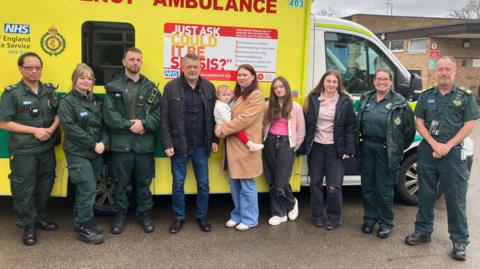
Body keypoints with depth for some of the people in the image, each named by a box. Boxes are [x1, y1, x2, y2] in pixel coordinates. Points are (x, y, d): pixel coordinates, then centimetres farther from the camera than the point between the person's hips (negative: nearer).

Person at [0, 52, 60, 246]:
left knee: (45, 187, 15)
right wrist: (34, 130, -16)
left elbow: (58, 114, 15)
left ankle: (40, 219, 32)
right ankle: (28, 226, 16)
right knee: (24, 190, 1)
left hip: (47, 149, 5)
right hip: (23, 151, -5)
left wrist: (52, 128, -7)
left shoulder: (49, 91, 7)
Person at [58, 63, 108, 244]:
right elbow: (70, 128, -15)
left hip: (96, 153, 6)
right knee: (88, 189, -9)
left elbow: (103, 124, 10)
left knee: (86, 189, 13)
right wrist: (93, 144, -16)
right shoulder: (67, 102, -6)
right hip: (78, 153, -6)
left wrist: (103, 142, -9)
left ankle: (83, 221, 26)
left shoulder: (96, 101, 12)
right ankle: (82, 228, 2)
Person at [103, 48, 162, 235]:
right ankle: (120, 214, 23)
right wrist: (129, 125, -14)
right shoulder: (113, 87, 4)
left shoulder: (151, 88, 9)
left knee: (144, 182, 11)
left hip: (144, 144, 1)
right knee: (121, 182, 8)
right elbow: (109, 115, -6)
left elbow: (158, 114, 0)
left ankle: (145, 214, 25)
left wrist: (143, 124, -16)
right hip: (121, 144, -1)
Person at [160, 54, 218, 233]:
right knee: (178, 184, 10)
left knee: (203, 183, 11)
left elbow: (213, 116, 7)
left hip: (201, 146, 2)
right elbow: (164, 119, -4)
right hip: (179, 145, -2)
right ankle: (179, 217, 26)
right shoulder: (171, 87, -5)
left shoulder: (209, 87, 2)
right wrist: (167, 144, -9)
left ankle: (202, 216, 27)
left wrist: (214, 140, 2)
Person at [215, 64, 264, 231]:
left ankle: (249, 219, 12)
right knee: (234, 182, 13)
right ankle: (238, 215, 26)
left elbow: (245, 119, -19)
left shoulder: (256, 96, -10)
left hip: (246, 146, -8)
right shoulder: (237, 96, 18)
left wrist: (223, 129, -15)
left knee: (247, 184, 0)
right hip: (233, 144, 8)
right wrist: (222, 127, 3)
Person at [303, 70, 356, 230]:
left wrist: (349, 150, -7)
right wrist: (305, 146, 2)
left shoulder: (345, 101, -3)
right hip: (316, 147, 3)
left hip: (335, 148, -2)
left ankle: (334, 218, 14)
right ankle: (317, 216, 25)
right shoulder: (313, 99, 2)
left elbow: (350, 127, -2)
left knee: (334, 186, -3)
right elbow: (307, 124, 5)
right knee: (315, 183, 10)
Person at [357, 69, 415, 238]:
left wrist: (399, 149, 0)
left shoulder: (400, 103, -6)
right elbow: (358, 123, 17)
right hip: (366, 147, 5)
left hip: (386, 150, -4)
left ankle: (386, 223, 18)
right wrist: (360, 142, 12)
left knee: (384, 189, 2)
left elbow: (409, 130, -3)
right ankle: (370, 218, 27)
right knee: (367, 186, 12)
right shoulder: (366, 99, 8)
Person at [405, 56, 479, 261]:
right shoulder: (426, 96, 7)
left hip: (453, 152, -2)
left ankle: (460, 241, 12)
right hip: (427, 150, 3)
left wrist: (447, 146, -12)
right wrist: (434, 144, -9)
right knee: (426, 193, 11)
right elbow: (419, 123, 5)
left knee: (455, 197, 1)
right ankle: (423, 231, 25)